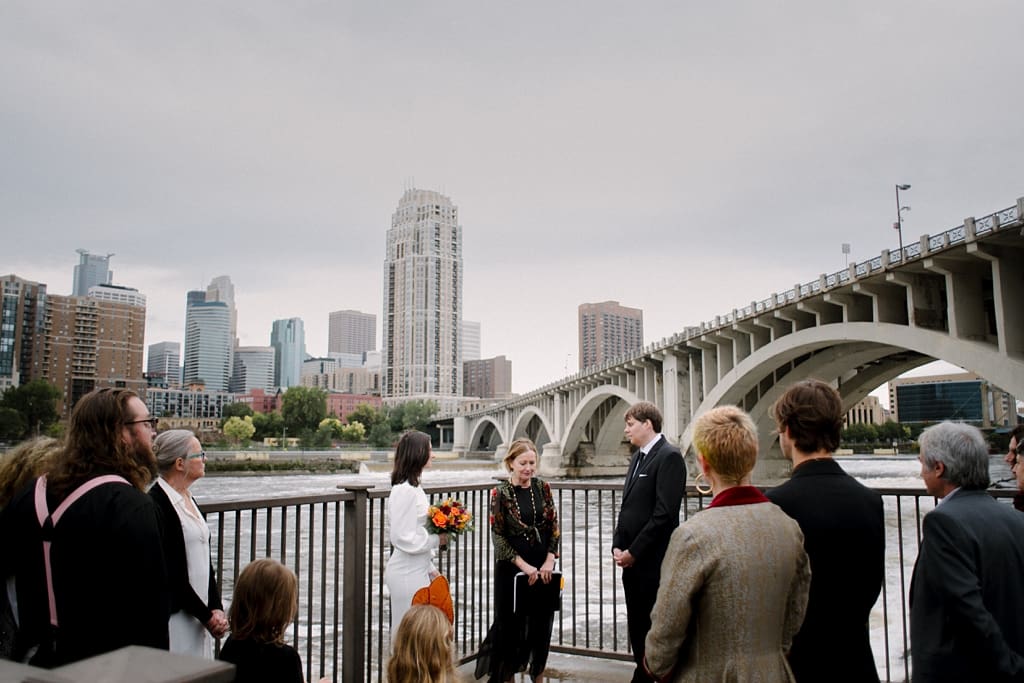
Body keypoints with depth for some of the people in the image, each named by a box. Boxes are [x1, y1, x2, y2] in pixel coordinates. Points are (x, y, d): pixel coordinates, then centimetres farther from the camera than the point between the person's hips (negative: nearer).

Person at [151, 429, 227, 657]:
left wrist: (216, 608, 1)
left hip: (198, 617, 8)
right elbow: (170, 573, -17)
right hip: (175, 618, -8)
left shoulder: (189, 500, 12)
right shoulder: (157, 504, -15)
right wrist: (207, 615, -12)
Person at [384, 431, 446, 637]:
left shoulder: (413, 487, 12)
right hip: (407, 575, -9)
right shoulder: (405, 491, -18)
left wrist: (430, 568, 15)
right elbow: (403, 538, -21)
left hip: (417, 571, 9)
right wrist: (437, 540, -12)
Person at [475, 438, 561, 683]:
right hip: (512, 568, -3)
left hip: (543, 567, 3)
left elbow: (554, 526, 3)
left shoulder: (542, 487, 0)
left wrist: (549, 561, -8)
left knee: (542, 620, 12)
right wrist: (524, 566, -15)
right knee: (511, 622, 7)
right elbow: (498, 536, -10)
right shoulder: (500, 493, -10)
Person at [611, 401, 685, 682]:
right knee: (637, 627, 16)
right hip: (632, 561, 8)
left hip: (653, 562, -8)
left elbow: (664, 513, -20)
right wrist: (618, 546, 4)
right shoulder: (637, 457, 13)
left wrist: (633, 552, -16)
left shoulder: (669, 456, -13)